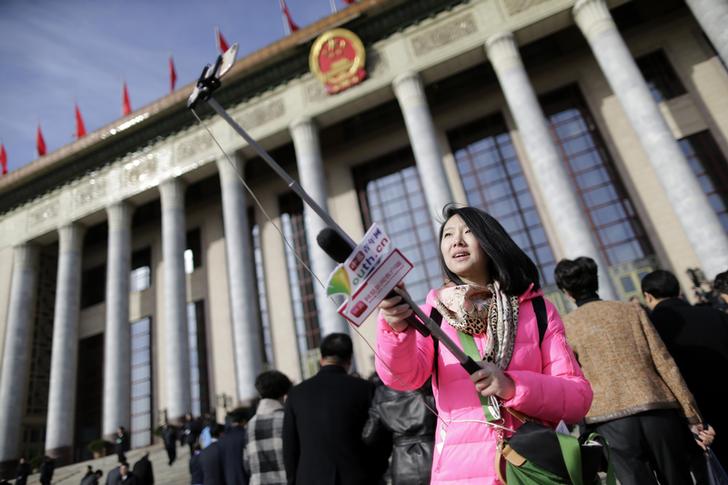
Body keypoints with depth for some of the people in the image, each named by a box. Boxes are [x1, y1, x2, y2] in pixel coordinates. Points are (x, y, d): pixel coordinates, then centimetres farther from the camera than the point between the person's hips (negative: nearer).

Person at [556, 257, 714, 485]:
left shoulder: (565, 326, 5)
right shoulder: (631, 310, 10)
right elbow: (665, 364, 6)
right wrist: (693, 416, 8)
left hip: (611, 421, -2)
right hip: (659, 413, 3)